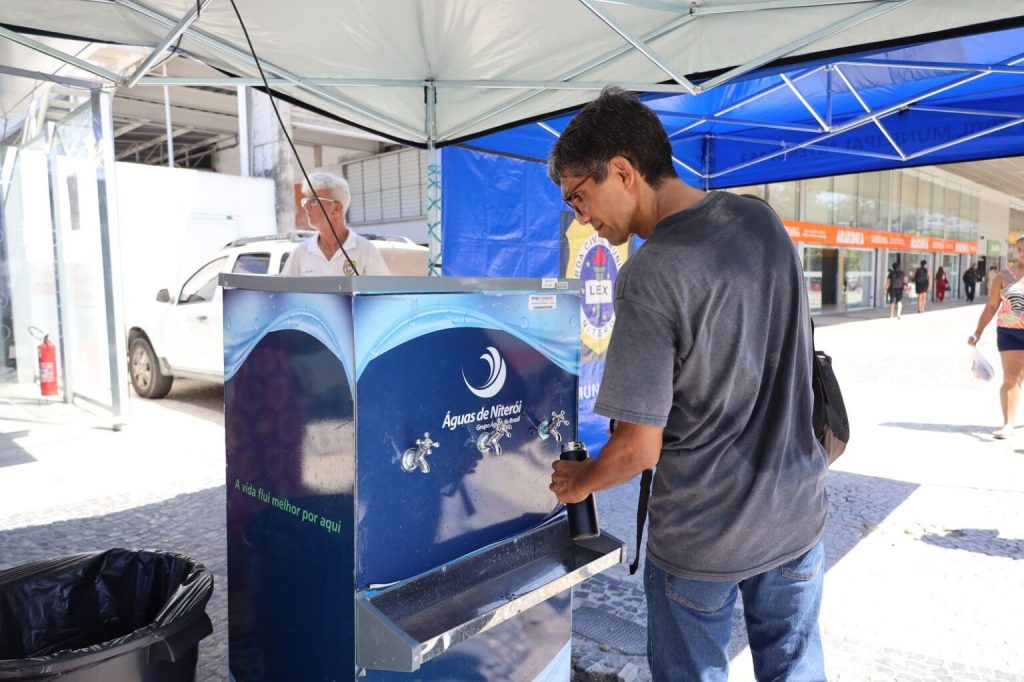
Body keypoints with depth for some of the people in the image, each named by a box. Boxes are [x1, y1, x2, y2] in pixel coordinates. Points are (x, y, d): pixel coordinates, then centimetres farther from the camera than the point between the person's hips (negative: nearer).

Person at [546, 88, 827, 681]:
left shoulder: (649, 277, -25)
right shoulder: (762, 218, -3)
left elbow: (639, 449, -22)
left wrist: (578, 482, -2)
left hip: (702, 535, -6)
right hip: (799, 510, 7)